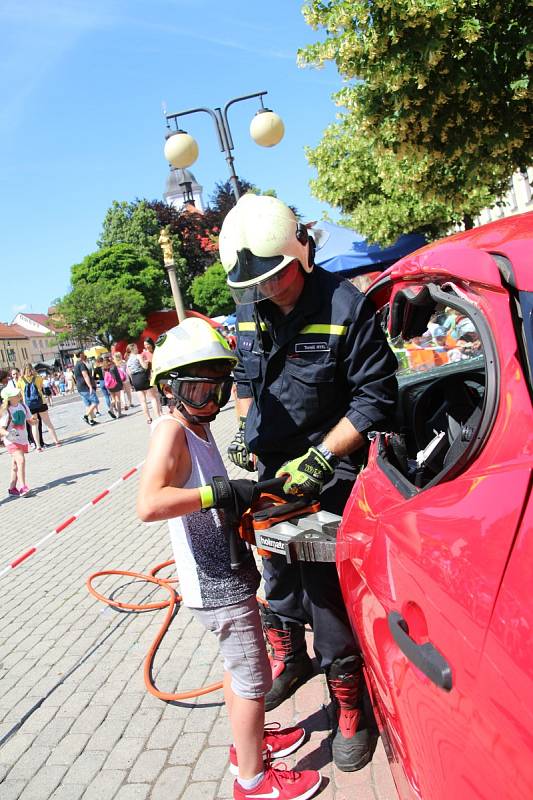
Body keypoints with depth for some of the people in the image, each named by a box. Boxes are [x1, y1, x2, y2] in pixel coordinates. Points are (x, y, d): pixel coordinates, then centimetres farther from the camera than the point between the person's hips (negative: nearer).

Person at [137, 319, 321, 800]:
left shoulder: (199, 426, 8)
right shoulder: (171, 430, -21)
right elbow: (149, 504, -36)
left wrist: (243, 499, 4)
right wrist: (223, 491, -34)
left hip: (226, 576, 10)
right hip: (218, 584, -10)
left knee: (237, 666, 26)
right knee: (253, 681, 5)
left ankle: (249, 740, 47)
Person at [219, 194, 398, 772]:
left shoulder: (345, 307, -17)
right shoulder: (249, 311, 3)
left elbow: (376, 398, -15)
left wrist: (320, 458, -19)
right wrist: (246, 429, 6)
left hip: (328, 472, -6)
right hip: (272, 468, 6)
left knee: (326, 592, 0)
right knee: (278, 573, 21)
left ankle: (350, 712, 23)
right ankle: (289, 659, 49)